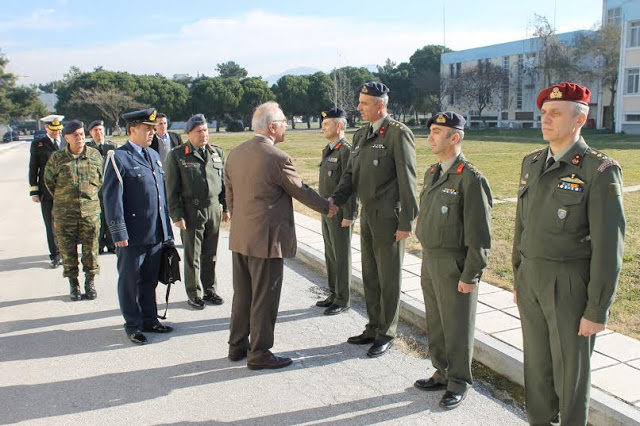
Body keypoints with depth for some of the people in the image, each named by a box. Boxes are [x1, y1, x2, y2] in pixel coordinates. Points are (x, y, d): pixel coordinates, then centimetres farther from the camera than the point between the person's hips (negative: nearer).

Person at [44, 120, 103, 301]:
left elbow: (101, 179, 14)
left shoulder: (95, 155, 0)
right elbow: (49, 181, 12)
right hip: (64, 213, 0)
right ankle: (73, 284, 21)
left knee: (91, 249, 6)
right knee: (68, 250, 7)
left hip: (90, 211, 0)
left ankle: (90, 282, 21)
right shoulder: (56, 158, -2)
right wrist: (62, 199, 14)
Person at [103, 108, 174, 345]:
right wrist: (119, 233, -16)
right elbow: (112, 198, -12)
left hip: (156, 234, 6)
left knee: (150, 280, 16)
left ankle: (149, 320, 29)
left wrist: (166, 228, 16)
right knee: (129, 282, 7)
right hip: (132, 236, -6)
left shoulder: (154, 156, 13)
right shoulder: (118, 158, -9)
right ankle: (133, 325, 21)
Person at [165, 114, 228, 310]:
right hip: (191, 211, -4)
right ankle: (195, 294, 17)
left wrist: (226, 207, 11)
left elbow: (224, 181, 15)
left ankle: (210, 290, 25)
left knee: (210, 254, 12)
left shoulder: (217, 152, 10)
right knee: (193, 256, 4)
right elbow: (171, 188, -5)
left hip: (213, 209, 4)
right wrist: (177, 216, -9)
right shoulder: (177, 155, -3)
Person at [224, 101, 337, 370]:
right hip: (266, 239, -8)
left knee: (242, 294, 18)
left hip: (240, 237, 8)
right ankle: (259, 353, 15)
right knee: (264, 298, 4)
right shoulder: (278, 158, -16)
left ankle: (237, 345, 29)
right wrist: (327, 207, 12)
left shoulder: (235, 154, 6)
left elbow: (230, 196, 13)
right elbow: (301, 191, -4)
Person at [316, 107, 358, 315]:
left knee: (341, 256, 1)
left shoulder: (346, 150, -15)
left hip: (340, 214, -9)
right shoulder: (328, 150, 13)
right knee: (330, 255, 15)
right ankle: (334, 294, 27)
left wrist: (348, 216, -20)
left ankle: (342, 300, 11)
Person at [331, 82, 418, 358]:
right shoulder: (361, 135, 12)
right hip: (367, 217, 8)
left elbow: (407, 180, -15)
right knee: (370, 276, 16)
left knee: (388, 278, 5)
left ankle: (386, 335, 19)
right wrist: (335, 200, -3)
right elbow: (351, 173, 13)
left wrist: (406, 222, -16)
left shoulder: (398, 133, -12)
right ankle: (373, 328, 31)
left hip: (389, 219, -8)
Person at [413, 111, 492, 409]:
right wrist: (425, 261, 17)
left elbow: (480, 235, -18)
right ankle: (442, 373, 35)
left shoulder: (470, 178, -17)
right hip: (430, 262, 8)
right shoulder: (432, 173, 10)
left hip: (455, 267, -8)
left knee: (457, 328, 6)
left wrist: (470, 276, -17)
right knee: (435, 324, 18)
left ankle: (459, 383, 23)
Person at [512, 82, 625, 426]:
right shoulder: (532, 163, 5)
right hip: (532, 279, 6)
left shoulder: (600, 171, -15)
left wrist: (597, 311, -15)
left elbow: (609, 246, -16)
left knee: (571, 369, 8)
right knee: (537, 362, 18)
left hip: (571, 286, -6)